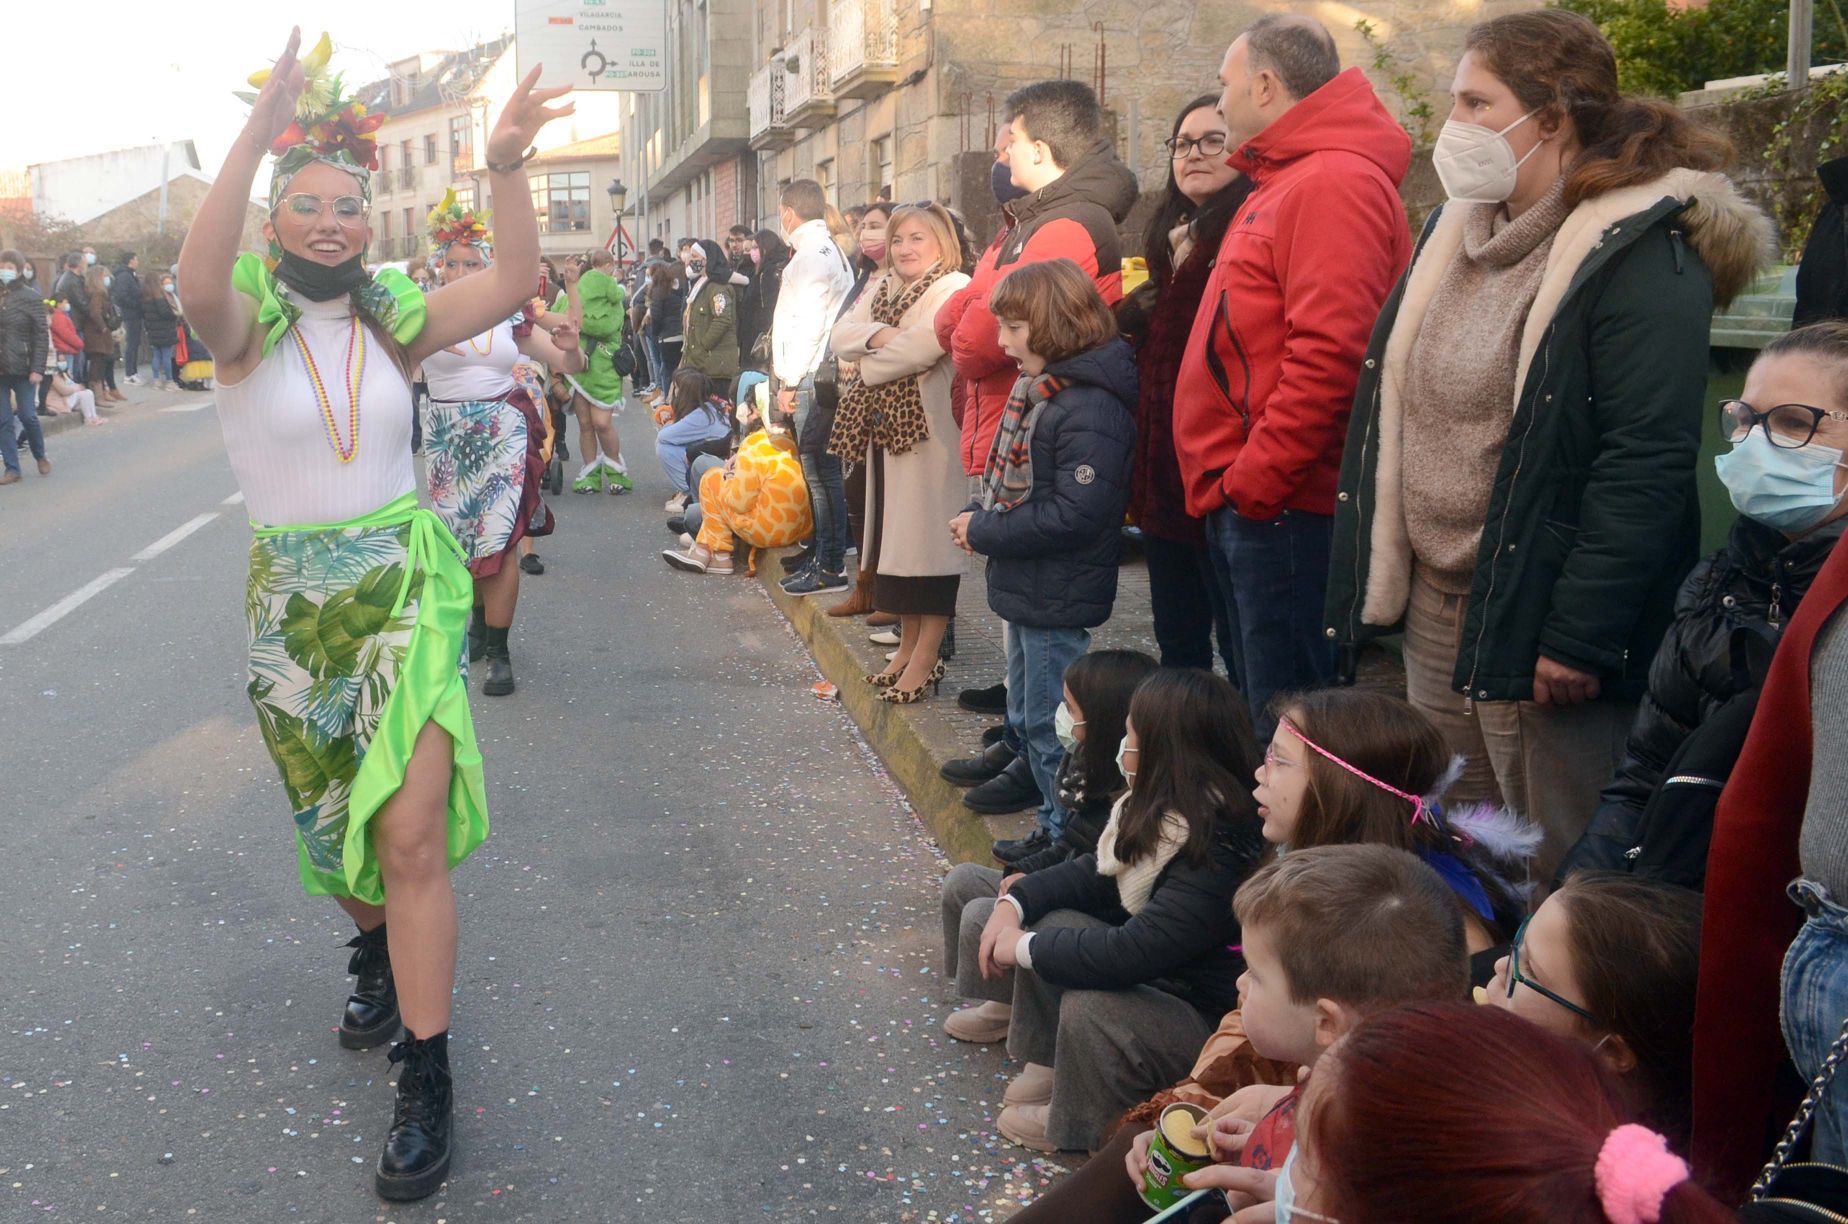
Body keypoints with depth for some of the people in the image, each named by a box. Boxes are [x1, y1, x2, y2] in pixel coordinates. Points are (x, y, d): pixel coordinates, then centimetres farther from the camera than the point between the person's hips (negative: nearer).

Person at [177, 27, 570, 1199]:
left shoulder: (391, 319, 0)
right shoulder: (248, 323, -7)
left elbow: (514, 282, -12)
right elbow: (199, 282, -31)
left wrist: (506, 164, -25)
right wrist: (260, 131, -41)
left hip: (409, 585, 0)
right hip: (295, 598, 1)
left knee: (411, 833, -10)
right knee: (336, 818, 18)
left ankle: (428, 1079, -1)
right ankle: (379, 950, 50)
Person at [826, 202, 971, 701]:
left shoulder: (955, 288, -8)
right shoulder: (882, 288, 19)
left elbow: (924, 344, -21)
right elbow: (842, 335, 7)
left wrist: (870, 364, -5)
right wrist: (876, 336, -14)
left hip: (929, 429, -8)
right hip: (886, 428, 8)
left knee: (927, 535, -5)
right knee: (895, 532, 12)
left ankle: (926, 659, 0)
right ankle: (907, 645, 23)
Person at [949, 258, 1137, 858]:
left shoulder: (1090, 408, -22)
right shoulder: (1036, 388, 9)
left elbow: (1074, 514, -28)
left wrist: (984, 532, -20)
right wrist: (976, 514, -1)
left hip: (1057, 600, -10)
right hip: (1023, 587, 10)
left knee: (1051, 727, 0)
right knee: (1026, 718, 20)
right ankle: (1055, 825, 33)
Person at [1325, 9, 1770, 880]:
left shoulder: (1639, 256, -14)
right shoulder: (1456, 233, 12)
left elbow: (1648, 465, -21)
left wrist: (1580, 637, -23)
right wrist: (1379, 579, 13)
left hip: (1542, 620, -8)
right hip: (1436, 606, 8)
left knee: (1559, 873, 5)